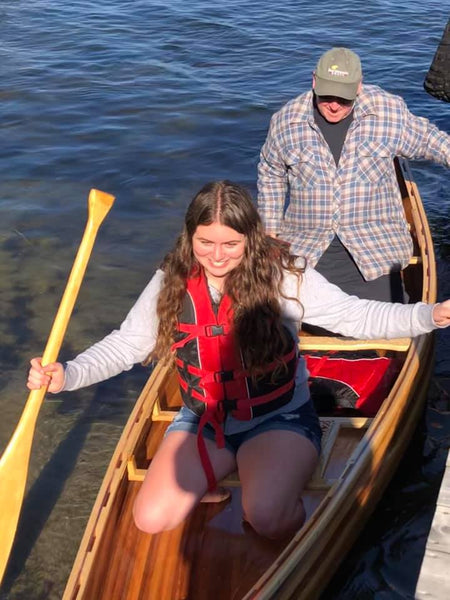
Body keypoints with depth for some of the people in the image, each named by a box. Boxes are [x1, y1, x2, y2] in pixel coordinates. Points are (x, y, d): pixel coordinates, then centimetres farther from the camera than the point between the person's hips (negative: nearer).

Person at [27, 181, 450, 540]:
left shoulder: (282, 276, -15)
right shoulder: (171, 283, -6)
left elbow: (357, 316, -15)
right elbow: (125, 344, 1)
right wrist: (67, 376, -14)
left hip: (279, 420, -3)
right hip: (203, 420, 4)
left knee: (267, 519, -29)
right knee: (150, 521, -10)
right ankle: (224, 471, 16)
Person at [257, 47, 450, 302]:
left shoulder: (389, 111, -7)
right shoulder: (286, 120, -3)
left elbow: (427, 140, 10)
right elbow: (270, 174, 11)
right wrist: (271, 228, 10)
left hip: (375, 249, -1)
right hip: (306, 250, 1)